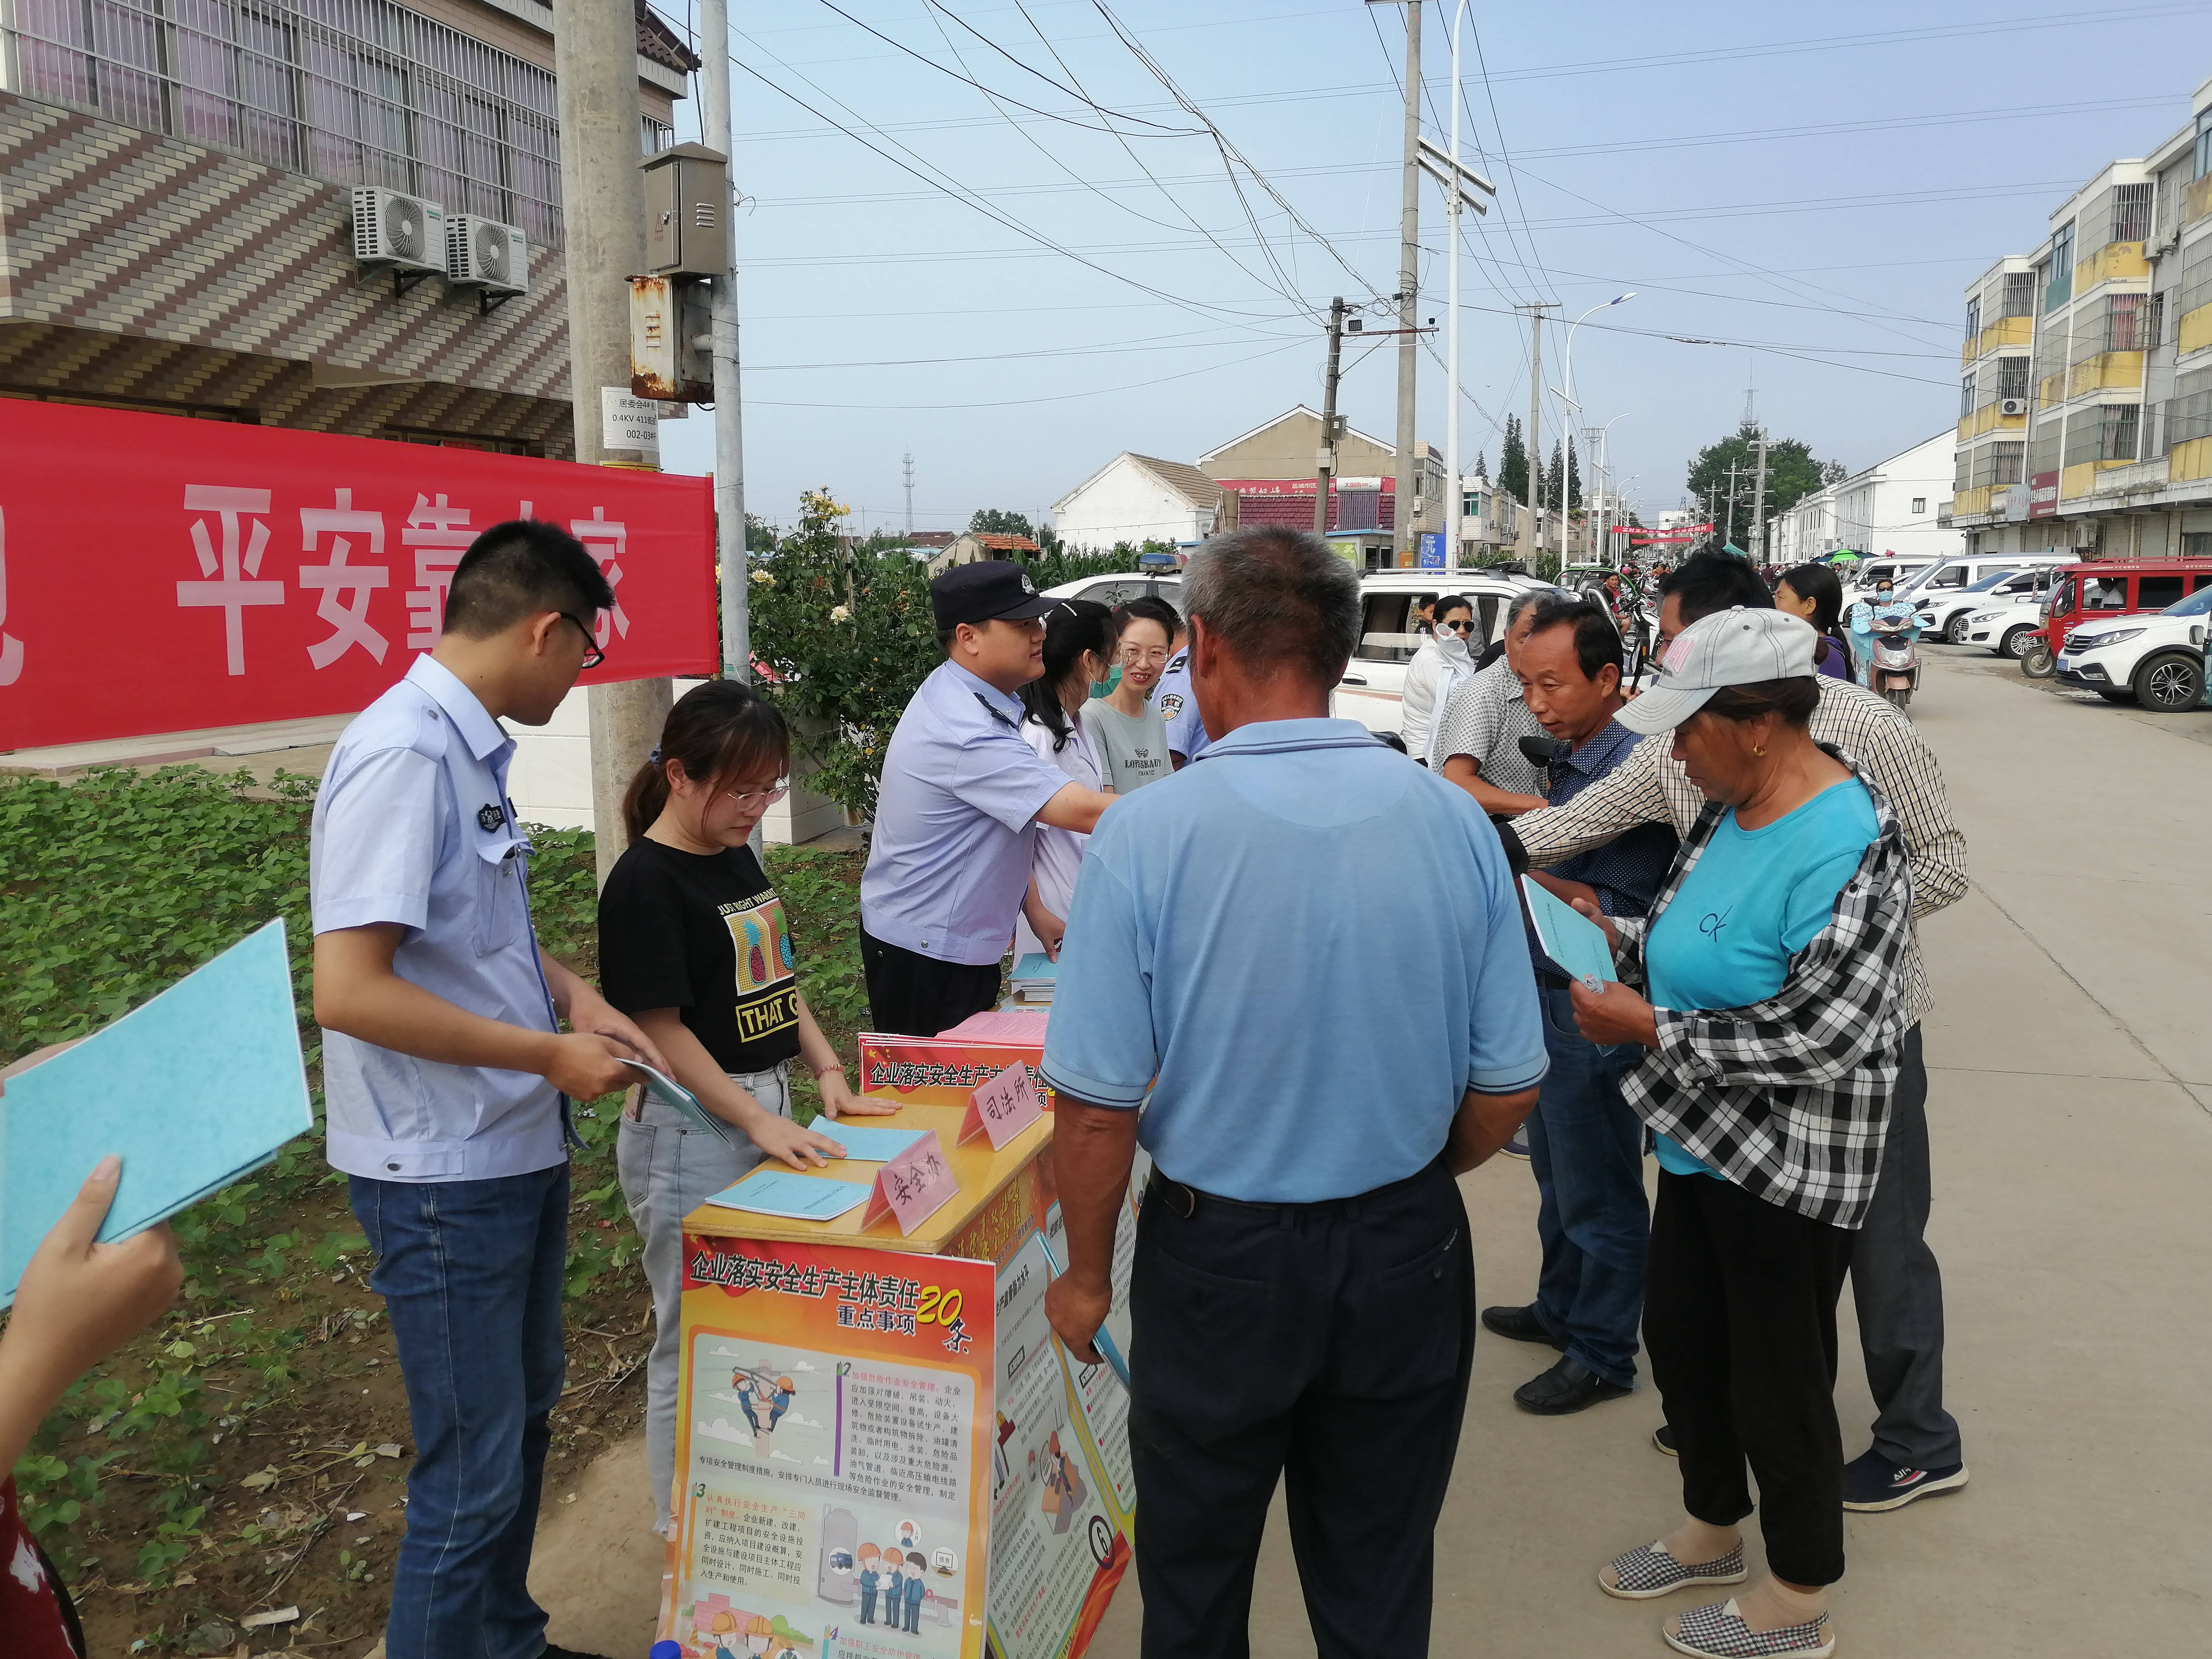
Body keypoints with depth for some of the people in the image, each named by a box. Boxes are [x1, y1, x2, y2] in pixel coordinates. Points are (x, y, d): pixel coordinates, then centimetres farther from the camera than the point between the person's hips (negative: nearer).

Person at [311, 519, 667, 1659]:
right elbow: (349, 991, -28)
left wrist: (570, 996, 4)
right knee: (473, 1471, 2)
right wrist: (552, 1056, -19)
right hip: (444, 1171, -10)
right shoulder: (402, 756, -22)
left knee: (524, 1411, 23)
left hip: (517, 1146, 10)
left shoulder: (471, 748, 5)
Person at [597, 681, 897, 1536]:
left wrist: (826, 1070, 5)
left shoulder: (738, 859, 9)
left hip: (766, 1113, 8)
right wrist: (757, 1120, -23)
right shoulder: (645, 882, -17)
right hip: (690, 1133, -8)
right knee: (694, 1338, 6)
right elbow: (661, 1029, -19)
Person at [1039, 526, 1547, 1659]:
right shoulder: (1454, 821, -9)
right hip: (1408, 1261, 3)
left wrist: (1086, 1276, 0)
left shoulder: (1147, 834, -19)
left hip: (1221, 1258, -2)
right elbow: (1509, 1088, -3)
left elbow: (1096, 1105, -16)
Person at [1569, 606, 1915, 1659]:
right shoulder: (1733, 809, 2)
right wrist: (1618, 933, -2)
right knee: (1679, 1336, 23)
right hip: (1705, 1139, 9)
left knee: (1777, 1383, 10)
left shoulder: (1844, 849, -26)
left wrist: (1650, 1028, -23)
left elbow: (1817, 1039, -28)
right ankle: (1713, 1533, 47)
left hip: (1790, 1170, -9)